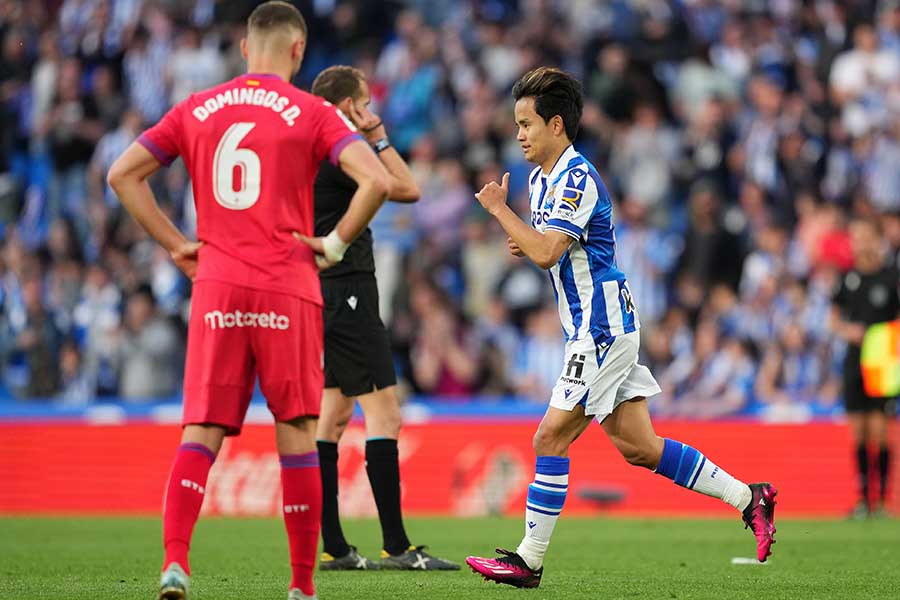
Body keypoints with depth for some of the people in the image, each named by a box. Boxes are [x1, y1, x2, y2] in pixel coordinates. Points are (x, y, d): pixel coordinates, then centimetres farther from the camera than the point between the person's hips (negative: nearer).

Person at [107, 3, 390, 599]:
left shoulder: (196, 110, 10)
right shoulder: (311, 113, 0)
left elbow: (123, 174, 8)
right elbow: (376, 180, -13)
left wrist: (176, 244, 9)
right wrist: (336, 243, -1)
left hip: (215, 286, 2)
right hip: (287, 290, -2)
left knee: (202, 431, 3)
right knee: (297, 432, 6)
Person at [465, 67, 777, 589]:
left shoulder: (578, 179, -15)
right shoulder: (543, 179, 15)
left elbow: (546, 252, -24)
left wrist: (500, 209, -13)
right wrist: (523, 245, 4)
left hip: (601, 328, -10)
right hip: (593, 327, 10)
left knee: (552, 437, -10)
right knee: (637, 447, 8)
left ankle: (530, 561, -6)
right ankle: (748, 498, 14)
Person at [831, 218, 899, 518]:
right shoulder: (848, 278, 8)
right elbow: (835, 315, 18)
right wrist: (845, 330, -1)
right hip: (855, 361, 4)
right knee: (858, 431, 3)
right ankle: (863, 497, 9)